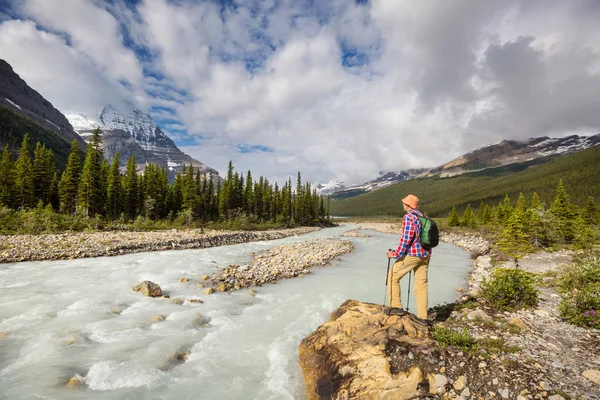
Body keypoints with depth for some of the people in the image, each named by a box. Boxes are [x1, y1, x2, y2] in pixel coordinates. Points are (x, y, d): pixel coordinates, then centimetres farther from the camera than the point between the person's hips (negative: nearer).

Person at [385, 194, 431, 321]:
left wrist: (396, 254, -14)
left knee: (393, 276, 6)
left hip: (412, 254, -8)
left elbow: (406, 239, -20)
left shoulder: (408, 217, -14)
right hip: (425, 255, 8)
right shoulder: (423, 217, 12)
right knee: (421, 284, 11)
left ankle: (396, 307, 9)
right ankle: (422, 316, 16)